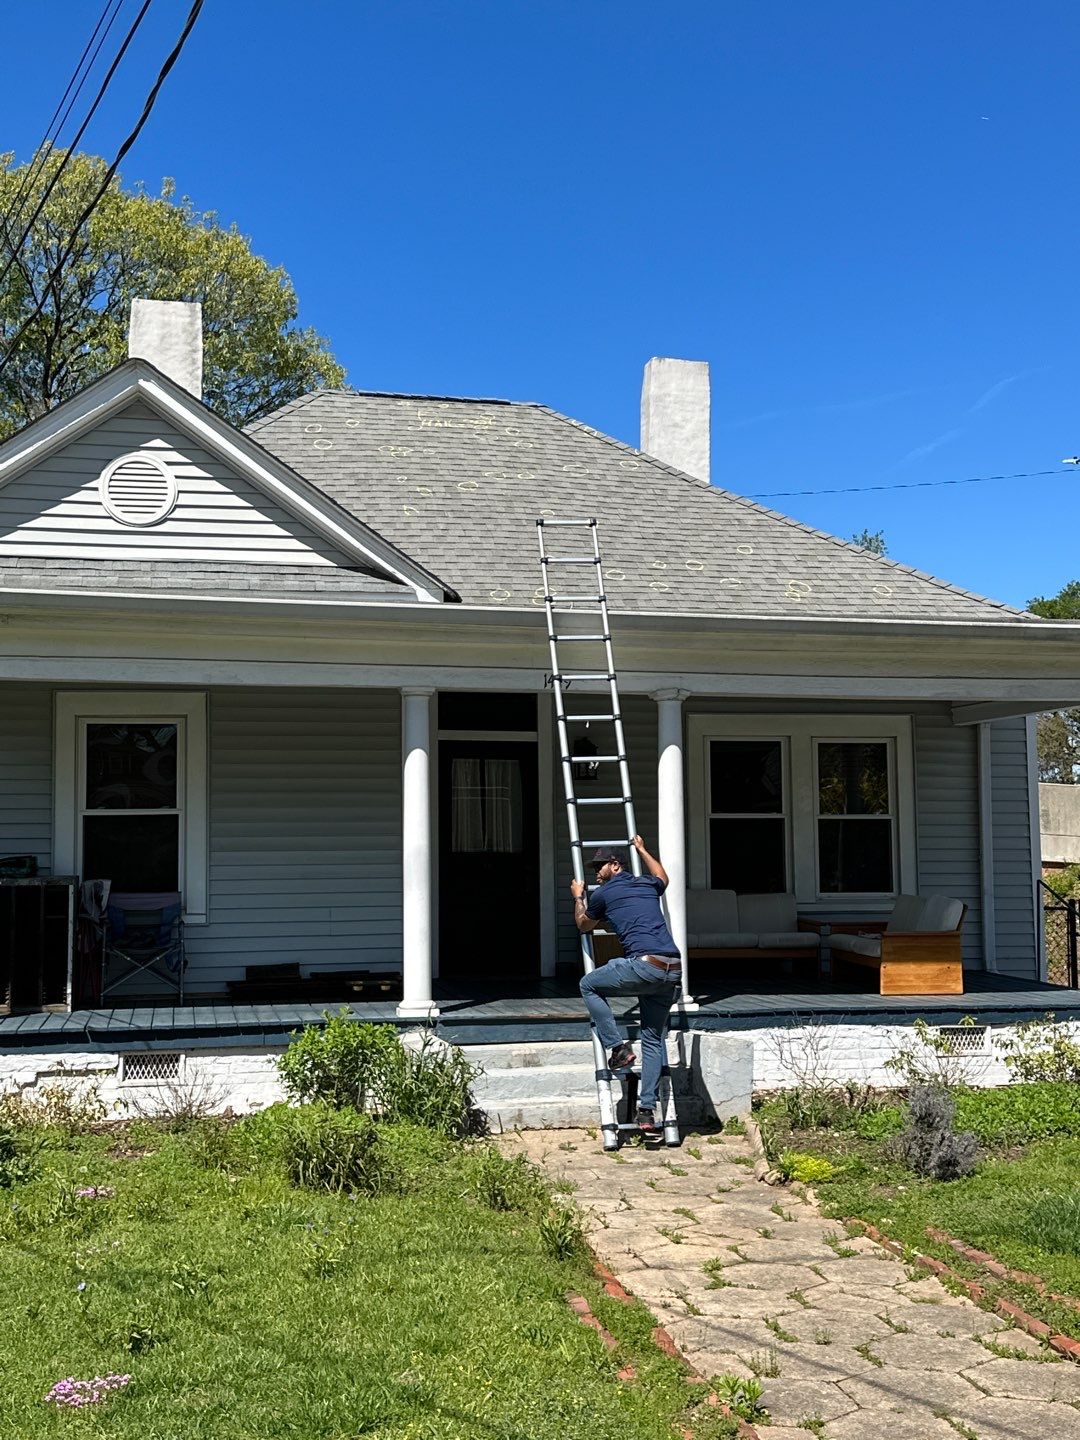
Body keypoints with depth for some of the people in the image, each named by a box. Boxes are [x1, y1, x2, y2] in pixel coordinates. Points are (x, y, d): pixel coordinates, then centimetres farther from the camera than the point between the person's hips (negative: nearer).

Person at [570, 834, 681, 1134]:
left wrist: (578, 897, 45)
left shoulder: (602, 894, 9)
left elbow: (583, 926, 29)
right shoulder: (647, 885, 23)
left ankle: (617, 1047, 8)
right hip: (673, 971, 6)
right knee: (653, 1040, 13)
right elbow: (662, 876, 51)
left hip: (644, 965, -6)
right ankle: (647, 1110, 9)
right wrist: (642, 850, 61)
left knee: (588, 986, 17)